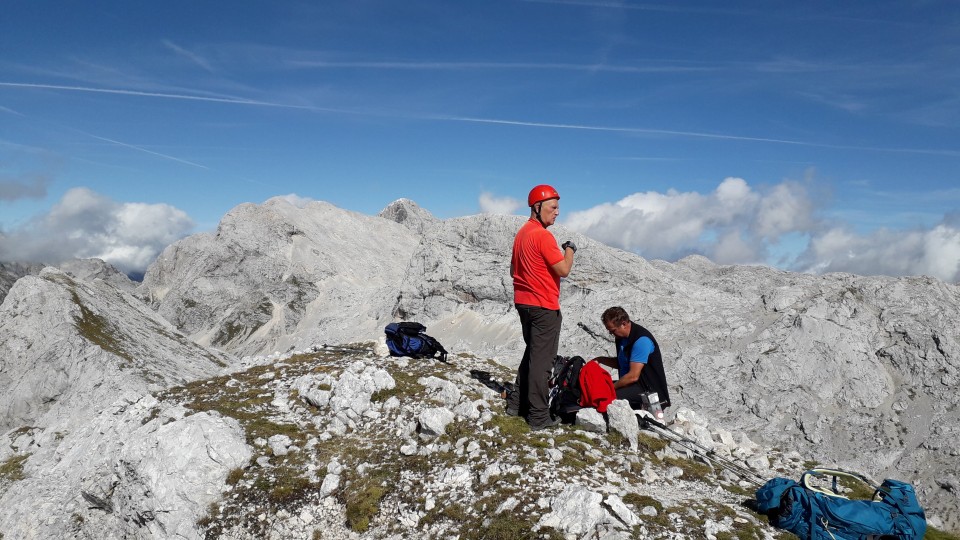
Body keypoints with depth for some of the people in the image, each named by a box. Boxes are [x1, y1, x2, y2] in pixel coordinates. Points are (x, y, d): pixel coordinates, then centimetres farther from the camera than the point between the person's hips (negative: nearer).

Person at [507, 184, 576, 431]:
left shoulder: (521, 234, 12)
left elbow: (513, 270, 20)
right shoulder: (543, 236, -18)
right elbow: (564, 270, -19)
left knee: (531, 353, 21)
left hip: (524, 302, 9)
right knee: (542, 360, -4)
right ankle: (539, 417, 1)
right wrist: (570, 249, -3)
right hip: (544, 306, -9)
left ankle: (517, 403, 25)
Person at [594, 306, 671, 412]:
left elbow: (633, 376, -23)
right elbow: (620, 363, 23)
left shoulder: (641, 340, -20)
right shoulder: (621, 337, 8)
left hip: (650, 390, -9)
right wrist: (601, 360, 7)